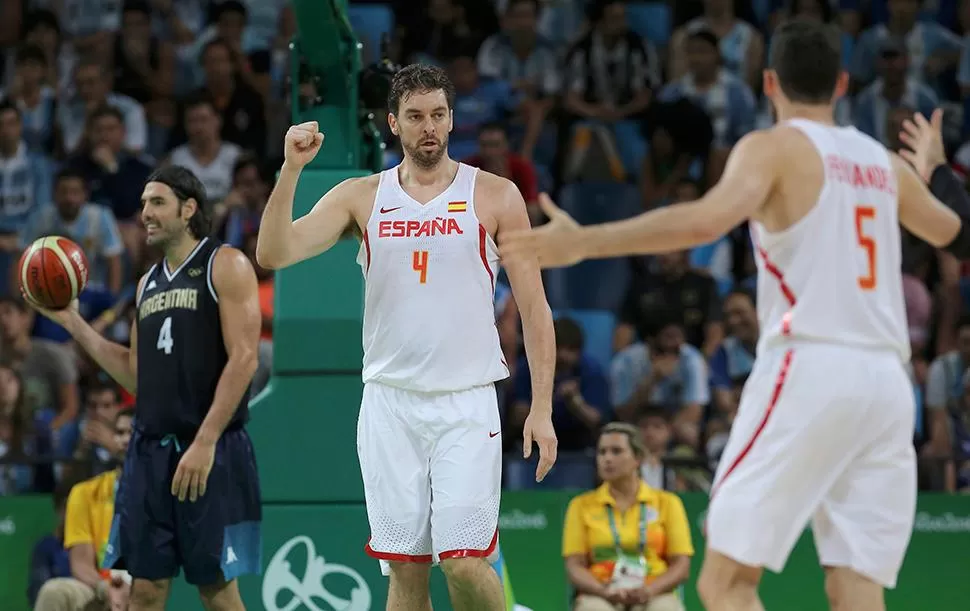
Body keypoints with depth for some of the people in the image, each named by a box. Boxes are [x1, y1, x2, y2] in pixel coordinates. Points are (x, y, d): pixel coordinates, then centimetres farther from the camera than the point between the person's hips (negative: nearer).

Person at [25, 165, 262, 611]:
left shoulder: (225, 266, -3)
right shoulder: (148, 283, 18)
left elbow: (243, 358, -12)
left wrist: (205, 442, -20)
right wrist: (73, 324, 14)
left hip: (211, 453, -6)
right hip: (150, 449, 6)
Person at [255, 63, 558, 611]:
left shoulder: (495, 196, 2)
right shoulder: (360, 197, 6)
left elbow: (534, 307, 2)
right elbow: (274, 254, -4)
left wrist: (542, 407, -5)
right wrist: (291, 170, -17)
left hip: (467, 403, -2)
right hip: (389, 403, 2)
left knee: (464, 562, -12)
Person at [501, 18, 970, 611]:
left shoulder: (775, 147, 1)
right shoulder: (886, 163, 19)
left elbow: (705, 221, -19)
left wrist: (583, 242, -21)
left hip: (809, 368, -6)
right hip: (888, 380, 6)